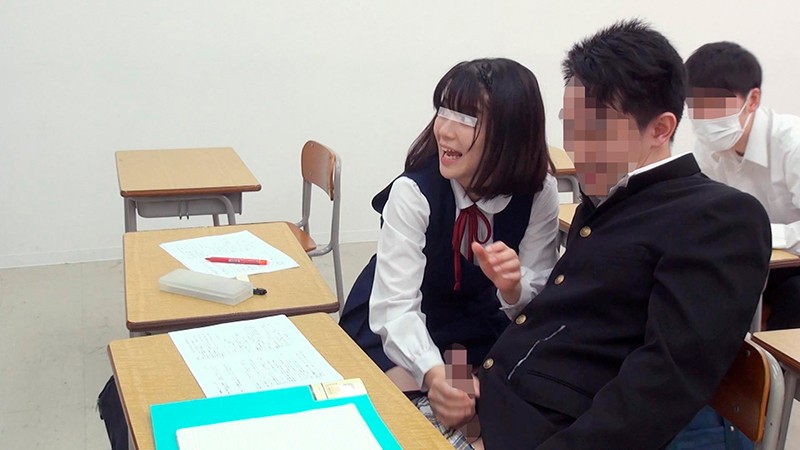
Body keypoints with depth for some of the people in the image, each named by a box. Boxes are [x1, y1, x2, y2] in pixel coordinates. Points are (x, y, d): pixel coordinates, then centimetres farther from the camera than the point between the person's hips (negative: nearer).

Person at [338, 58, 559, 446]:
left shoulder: (540, 192, -16)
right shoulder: (413, 191, -26)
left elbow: (536, 298, -10)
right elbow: (396, 306, -31)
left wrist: (513, 287, -34)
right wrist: (433, 372, -50)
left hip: (482, 323, 3)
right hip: (401, 326, -3)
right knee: (415, 407, -26)